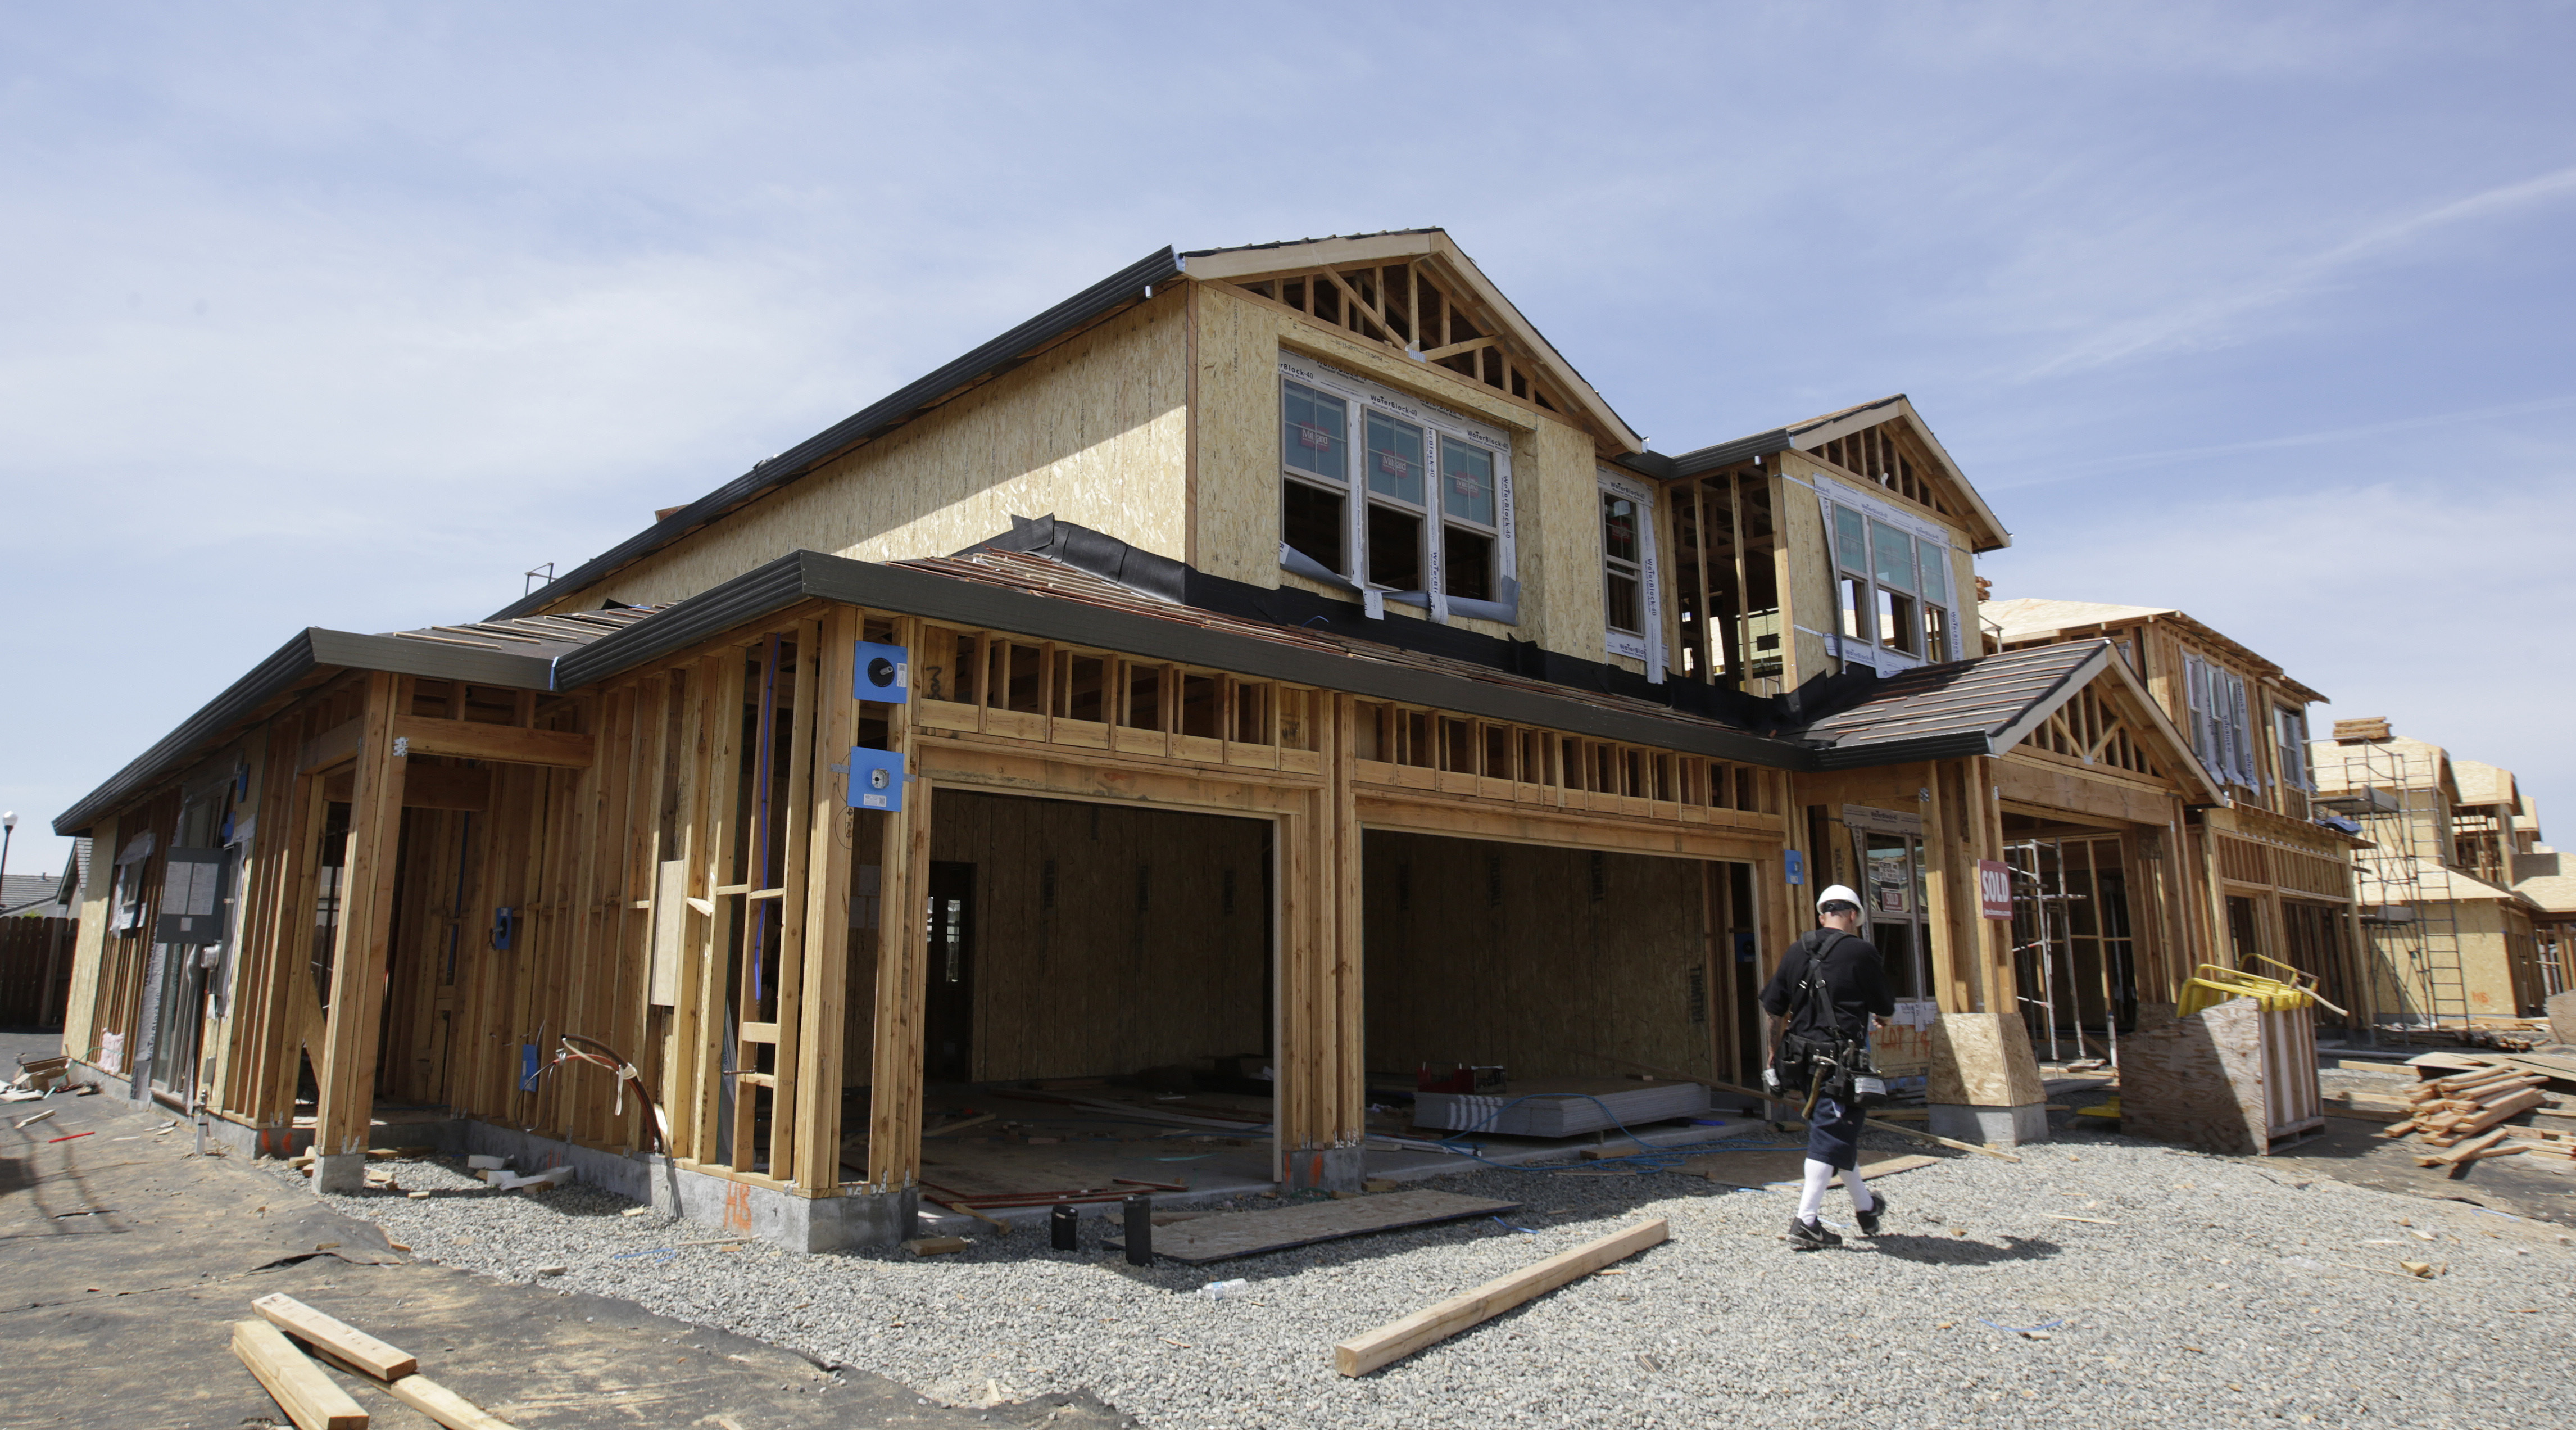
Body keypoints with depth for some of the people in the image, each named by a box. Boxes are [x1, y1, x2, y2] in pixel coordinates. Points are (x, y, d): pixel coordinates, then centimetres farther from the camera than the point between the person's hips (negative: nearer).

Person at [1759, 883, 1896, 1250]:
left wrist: (1777, 1059, 19)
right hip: (1841, 1060, -6)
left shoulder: (1796, 952, 7)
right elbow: (1885, 1008, 2)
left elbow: (1775, 1011, 9)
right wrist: (1873, 1012, 26)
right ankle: (1805, 1222, -5)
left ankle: (1866, 1207, 38)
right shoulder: (1860, 951, -7)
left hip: (1803, 1060, 6)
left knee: (1841, 1132, 21)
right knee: (1831, 1138, -3)